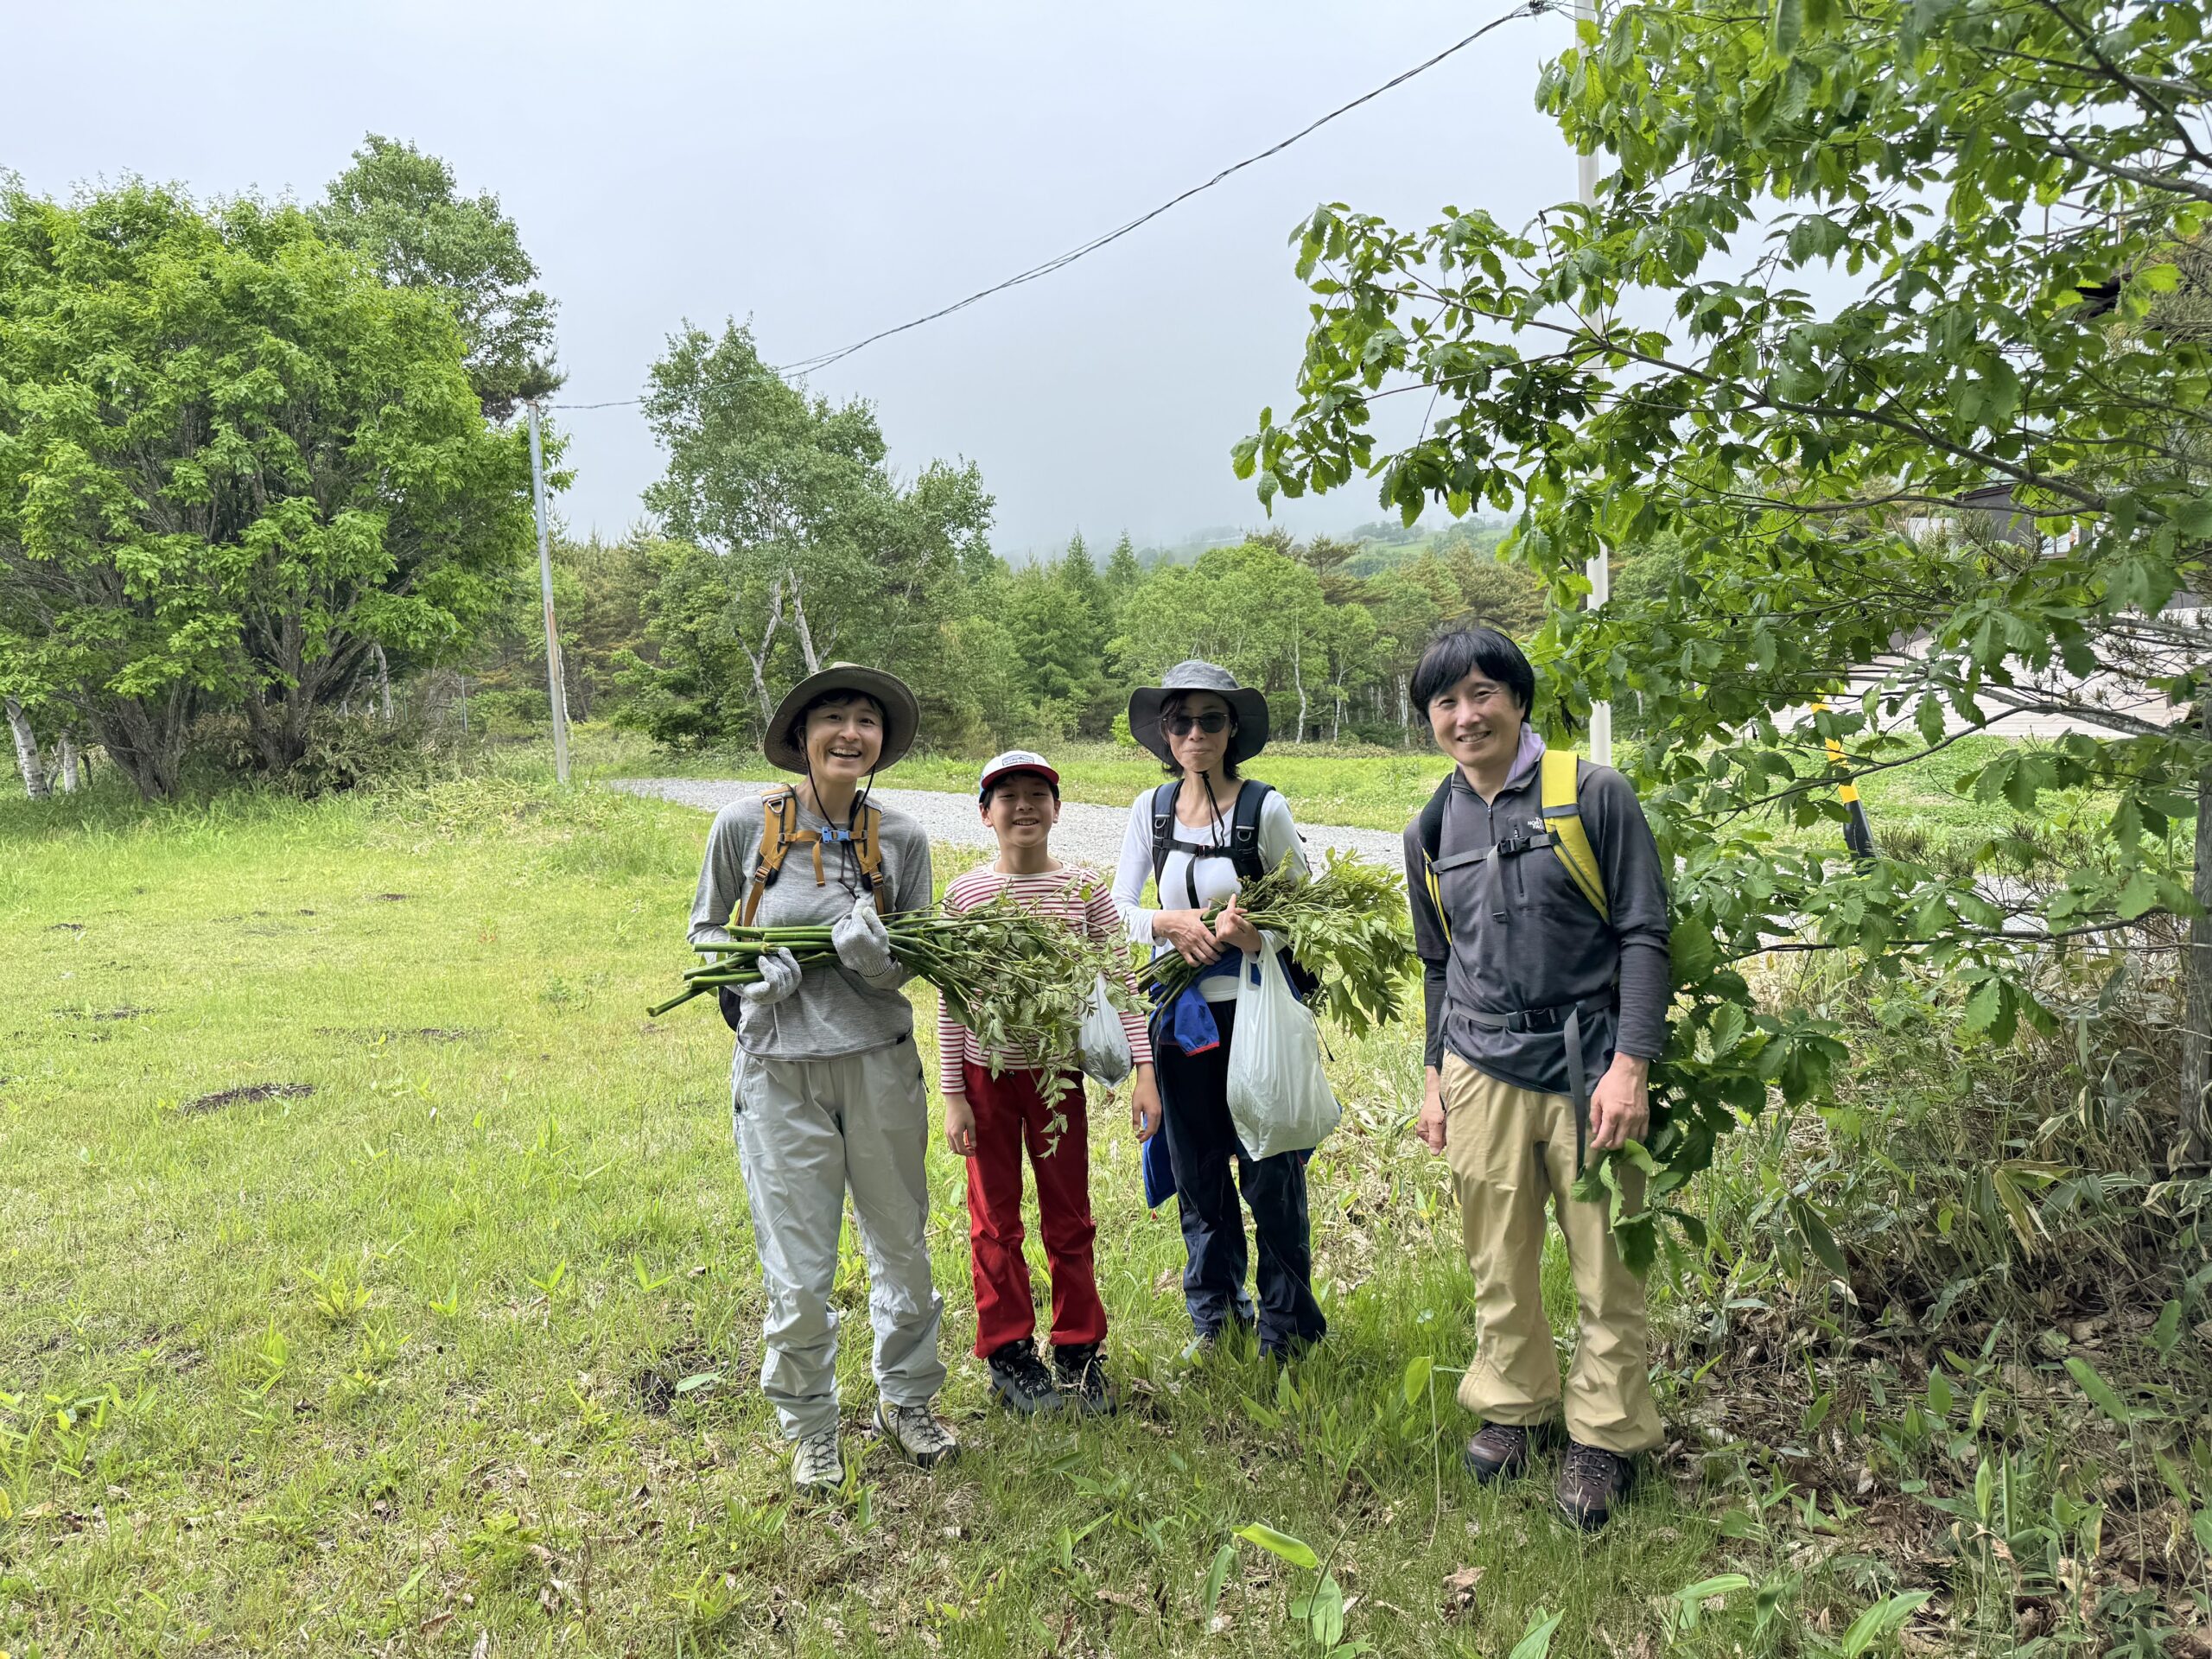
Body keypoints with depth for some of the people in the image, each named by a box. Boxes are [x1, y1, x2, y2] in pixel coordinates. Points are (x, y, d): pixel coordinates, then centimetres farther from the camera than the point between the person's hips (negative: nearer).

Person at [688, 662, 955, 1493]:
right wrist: (749, 973, -12)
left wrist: (877, 958, -19)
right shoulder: (744, 825, -5)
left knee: (902, 1245, 15)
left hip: (880, 1061, 2)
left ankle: (906, 1400, 39)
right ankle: (810, 1428, 29)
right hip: (779, 1067, -2)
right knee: (798, 1274, 5)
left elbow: (914, 964, 5)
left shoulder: (901, 838, -1)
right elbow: (705, 929, 9)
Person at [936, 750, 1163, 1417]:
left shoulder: (1084, 888, -4)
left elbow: (1118, 984, -3)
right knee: (995, 1219, 9)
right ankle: (1008, 1354, 24)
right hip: (986, 1072, 0)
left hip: (1056, 1070, 1)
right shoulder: (964, 894, -5)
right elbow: (951, 1003, -2)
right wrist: (953, 1096, -4)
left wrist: (1143, 1071, -10)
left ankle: (1079, 1352, 26)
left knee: (1069, 1217, 10)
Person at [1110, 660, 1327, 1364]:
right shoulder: (1150, 809, 3)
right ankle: (1215, 1313, 33)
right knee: (1197, 1171, 13)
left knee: (1270, 1170, 3)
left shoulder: (1265, 808, -7)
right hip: (1183, 1012, 3)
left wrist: (1262, 929, -21)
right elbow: (1117, 910, 3)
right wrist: (1169, 923, -17)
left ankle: (1284, 1321, 23)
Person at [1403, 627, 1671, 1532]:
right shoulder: (1432, 830, 9)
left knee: (1608, 1265, 5)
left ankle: (1604, 1436, 24)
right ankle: (1513, 1406, 34)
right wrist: (1436, 1079, 16)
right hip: (1482, 1072, 4)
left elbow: (1644, 934, -6)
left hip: (1589, 1069, -3)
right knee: (1498, 1261, 13)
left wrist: (1629, 1066, -13)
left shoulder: (1592, 794, -5)